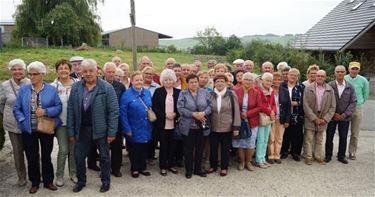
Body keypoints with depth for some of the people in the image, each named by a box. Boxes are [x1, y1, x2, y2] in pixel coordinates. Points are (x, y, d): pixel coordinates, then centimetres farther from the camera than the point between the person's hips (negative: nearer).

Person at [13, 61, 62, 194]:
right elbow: (16, 109, 1)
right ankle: (34, 183, 28)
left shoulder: (51, 90, -4)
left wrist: (46, 111, -20)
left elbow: (59, 107, -5)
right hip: (28, 130, 1)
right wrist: (23, 121, -13)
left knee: (46, 156, 13)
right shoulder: (23, 90, 0)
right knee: (32, 157, 10)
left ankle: (48, 181, 28)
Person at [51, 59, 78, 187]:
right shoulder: (53, 86, -3)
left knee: (73, 149, 11)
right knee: (63, 150, 1)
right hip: (61, 123, -1)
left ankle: (73, 173, 26)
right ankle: (59, 175, 18)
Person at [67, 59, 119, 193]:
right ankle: (81, 181, 34)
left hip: (101, 129, -3)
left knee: (104, 156, 12)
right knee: (79, 157, 13)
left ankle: (106, 182, 31)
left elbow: (114, 111, -11)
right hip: (82, 129, 3)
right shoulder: (76, 87, 1)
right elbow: (71, 110, 3)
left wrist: (112, 132, -13)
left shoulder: (107, 88, -11)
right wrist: (71, 131, 1)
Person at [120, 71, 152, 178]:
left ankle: (143, 167, 29)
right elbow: (123, 113, -13)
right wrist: (127, 129, -15)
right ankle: (134, 169, 25)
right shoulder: (126, 95, -12)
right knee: (134, 150, 9)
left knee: (144, 148, 14)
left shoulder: (147, 93, 4)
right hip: (134, 129, -4)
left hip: (145, 128, 4)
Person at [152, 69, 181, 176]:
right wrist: (165, 115, -14)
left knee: (172, 145, 11)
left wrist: (175, 114, -11)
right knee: (163, 145, 5)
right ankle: (163, 166, 17)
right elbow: (154, 107, -5)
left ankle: (171, 165, 26)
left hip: (174, 124, 2)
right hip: (162, 124, -2)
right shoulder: (158, 91, -1)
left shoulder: (178, 92, 4)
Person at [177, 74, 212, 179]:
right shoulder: (183, 94, -2)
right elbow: (180, 108, -11)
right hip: (188, 126, -2)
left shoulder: (204, 92, 4)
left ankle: (198, 169, 27)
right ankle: (188, 170, 21)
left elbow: (210, 105, 0)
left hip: (202, 126, 2)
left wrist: (204, 113, -19)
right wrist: (193, 114, -20)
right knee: (188, 149, 6)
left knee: (200, 148, 12)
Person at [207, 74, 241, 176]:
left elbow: (236, 111, -5)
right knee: (213, 148, 13)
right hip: (213, 127, 2)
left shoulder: (231, 94, -6)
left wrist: (236, 126, -8)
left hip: (227, 128, -2)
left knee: (225, 148, 10)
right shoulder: (210, 95, 1)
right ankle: (213, 166, 31)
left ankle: (224, 167, 26)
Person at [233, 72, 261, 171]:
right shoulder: (236, 91, -3)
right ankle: (241, 162, 23)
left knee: (251, 144, 6)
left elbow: (259, 107, -4)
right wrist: (239, 114, -12)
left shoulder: (256, 93, -2)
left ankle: (248, 162, 24)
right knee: (240, 143, 7)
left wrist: (247, 114, -14)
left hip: (252, 122, 0)